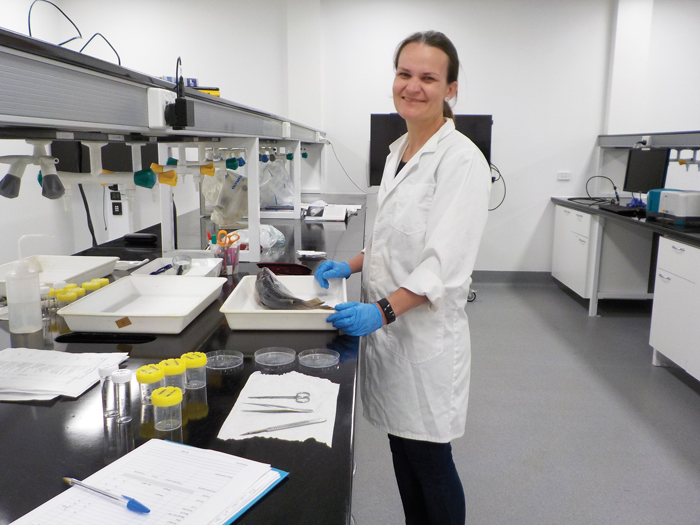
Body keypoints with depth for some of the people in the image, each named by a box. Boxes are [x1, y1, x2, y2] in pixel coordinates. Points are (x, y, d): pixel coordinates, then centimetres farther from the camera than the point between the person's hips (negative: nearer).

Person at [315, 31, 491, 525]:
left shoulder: (461, 159, -14)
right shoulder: (397, 152, 12)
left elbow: (445, 261, -21)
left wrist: (383, 310, -29)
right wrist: (352, 265, 11)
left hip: (426, 330, -8)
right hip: (387, 325, 8)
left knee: (430, 460, 8)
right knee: (402, 449, 19)